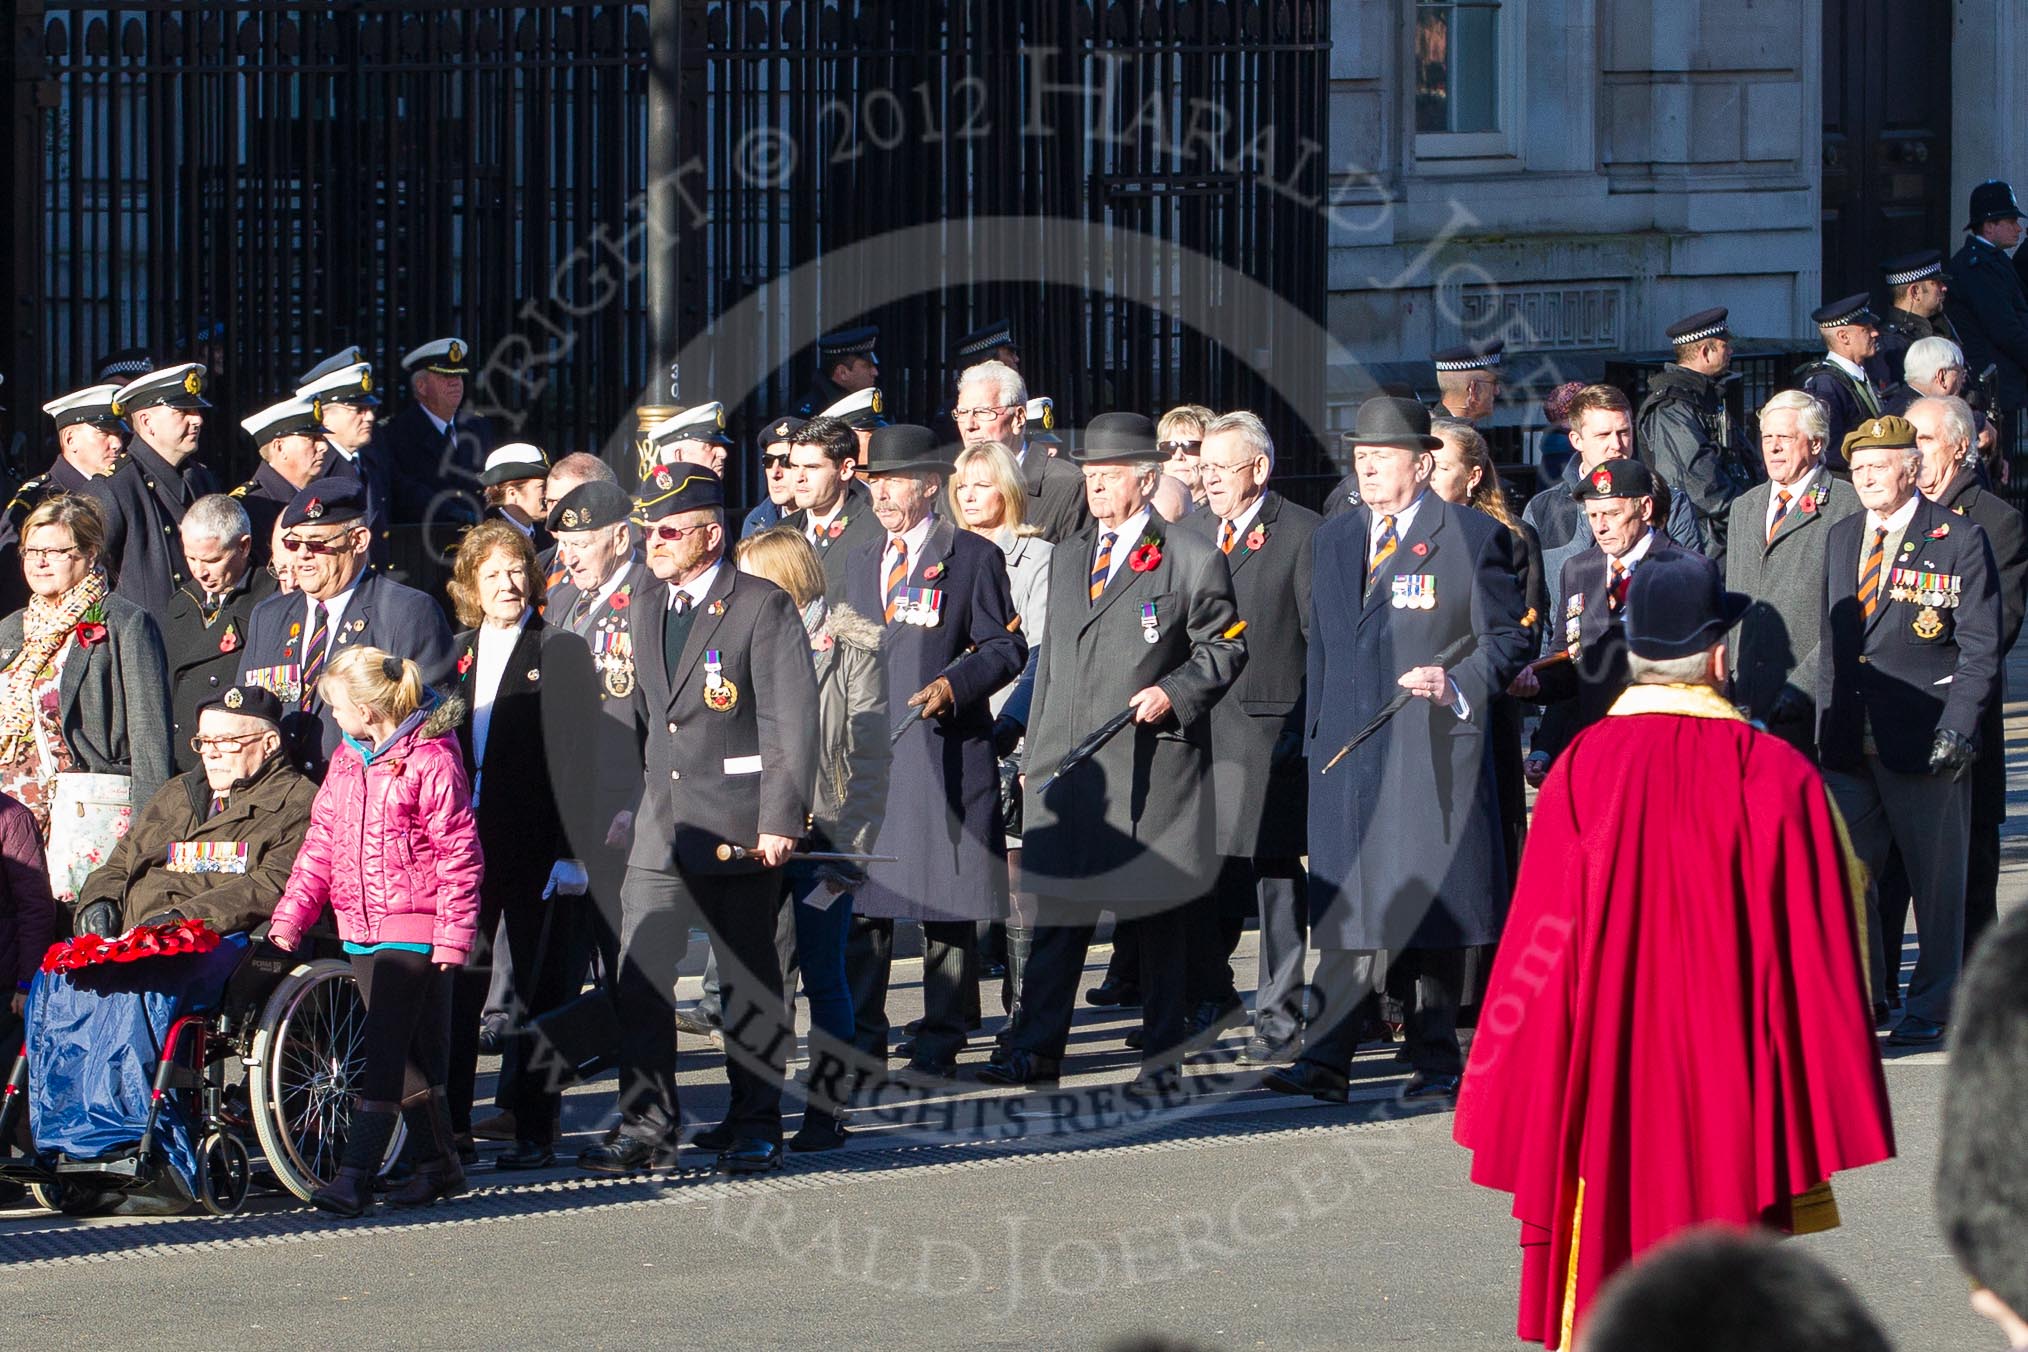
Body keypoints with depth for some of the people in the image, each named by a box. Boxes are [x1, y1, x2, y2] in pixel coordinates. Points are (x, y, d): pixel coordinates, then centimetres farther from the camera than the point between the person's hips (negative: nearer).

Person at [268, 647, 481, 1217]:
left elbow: (459, 854, -10)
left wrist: (453, 934, -13)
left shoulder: (430, 761, -11)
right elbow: (321, 845, 13)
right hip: (362, 927, 8)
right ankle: (438, 1163, 22)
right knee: (407, 1048, 12)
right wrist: (290, 915, 4)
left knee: (384, 1046, -12)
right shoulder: (347, 761, 12)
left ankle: (355, 1173, -15)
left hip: (414, 927, -8)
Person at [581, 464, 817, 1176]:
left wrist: (780, 819, -16)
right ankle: (646, 1127, 1)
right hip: (659, 824, 5)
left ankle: (755, 1125, 14)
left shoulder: (763, 607, -7)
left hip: (737, 825, -5)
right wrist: (628, 805, 14)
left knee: (749, 982, 4)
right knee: (640, 976, -3)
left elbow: (792, 721, -11)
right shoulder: (645, 611, 14)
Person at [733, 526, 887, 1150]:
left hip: (821, 834, -5)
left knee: (823, 976, 0)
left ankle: (825, 1109, 5)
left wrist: (853, 842, -13)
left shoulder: (853, 648, -3)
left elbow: (869, 754, -6)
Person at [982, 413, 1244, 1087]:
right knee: (1058, 907, 1)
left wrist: (1174, 693, -15)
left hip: (1151, 765, -5)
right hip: (1067, 764, 5)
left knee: (1156, 914, 3)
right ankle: (1036, 1048, 1)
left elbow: (1225, 647, 1)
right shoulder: (1066, 557, 18)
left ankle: (1162, 1053, 11)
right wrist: (1036, 751, 16)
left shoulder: (1191, 561, -1)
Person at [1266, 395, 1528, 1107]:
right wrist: (1314, 738, 15)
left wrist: (1456, 683, -17)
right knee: (1348, 909, -1)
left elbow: (1507, 640, 0)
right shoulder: (1333, 540, 16)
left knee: (1433, 904, 1)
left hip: (1436, 747, -4)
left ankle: (1435, 1062, 9)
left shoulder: (1473, 536, -1)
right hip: (1347, 749, 4)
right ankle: (1327, 1061, -4)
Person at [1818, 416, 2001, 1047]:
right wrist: (1826, 722, 12)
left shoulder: (1960, 540, -4)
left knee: (1937, 879, 3)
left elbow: (1981, 648, -6)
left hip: (1924, 742, -5)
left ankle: (1932, 1009, 15)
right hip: (1849, 744, 5)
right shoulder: (1841, 538, 13)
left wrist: (1958, 729, -14)